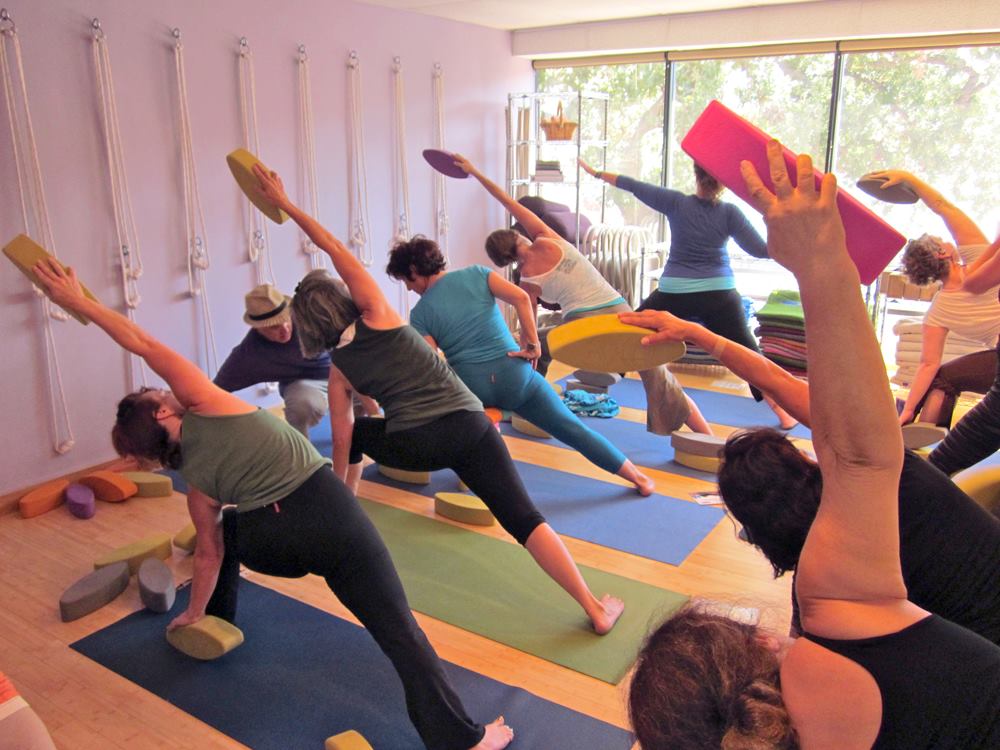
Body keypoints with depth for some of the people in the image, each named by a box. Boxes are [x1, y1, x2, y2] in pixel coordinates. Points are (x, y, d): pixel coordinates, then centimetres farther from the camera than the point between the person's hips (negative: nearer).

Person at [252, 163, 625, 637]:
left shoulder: (338, 368, 11)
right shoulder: (375, 315, 7)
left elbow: (341, 444, 13)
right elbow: (335, 249, 7)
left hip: (412, 447, 1)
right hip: (468, 427, -1)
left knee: (358, 433, 33)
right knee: (524, 519, -4)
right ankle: (596, 609, -10)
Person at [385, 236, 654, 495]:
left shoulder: (419, 314, 3)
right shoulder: (475, 273, 7)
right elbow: (521, 298, -6)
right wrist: (533, 343, 1)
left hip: (470, 388, -1)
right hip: (514, 375, 2)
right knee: (571, 427, 11)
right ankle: (638, 477, 15)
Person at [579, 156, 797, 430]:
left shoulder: (676, 202, -3)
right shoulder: (730, 213, -3)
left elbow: (633, 186, 3)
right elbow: (761, 250, -2)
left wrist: (595, 172, 13)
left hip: (674, 294, 0)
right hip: (720, 295, 0)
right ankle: (784, 414, 9)